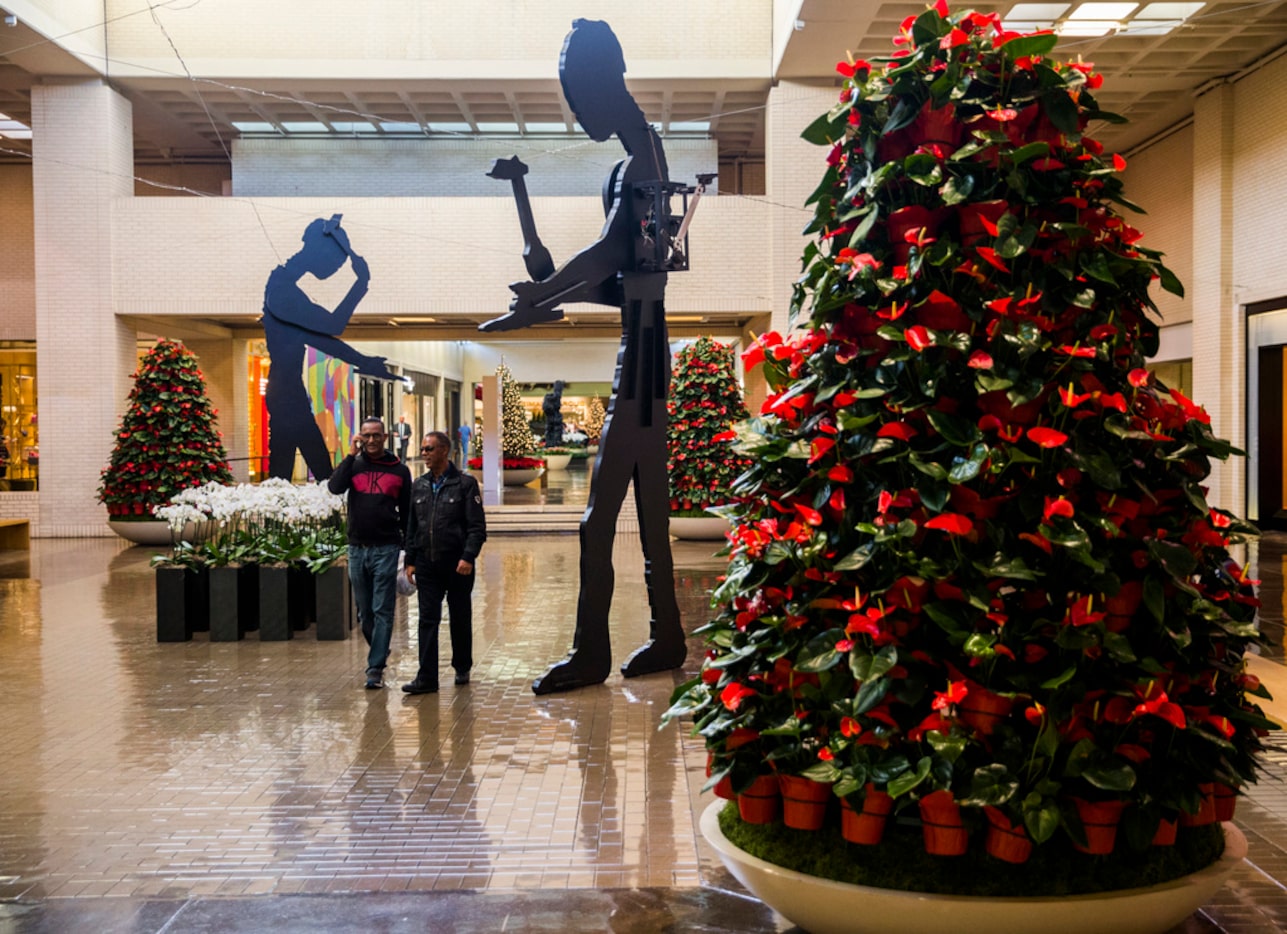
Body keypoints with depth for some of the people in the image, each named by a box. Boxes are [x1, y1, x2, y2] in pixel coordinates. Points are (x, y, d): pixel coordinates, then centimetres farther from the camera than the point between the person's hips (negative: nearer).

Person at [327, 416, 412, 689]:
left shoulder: (399, 471, 5)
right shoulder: (353, 465, 8)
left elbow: (407, 513, 7)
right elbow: (334, 487, -12)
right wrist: (352, 455, -11)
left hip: (386, 549, -2)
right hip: (357, 548, 2)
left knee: (382, 612, -4)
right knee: (365, 612, 11)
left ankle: (375, 668, -1)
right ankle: (379, 652, 29)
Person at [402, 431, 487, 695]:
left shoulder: (465, 484, -4)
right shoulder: (419, 486, 11)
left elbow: (477, 526, -8)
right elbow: (411, 526, 15)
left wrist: (468, 557, -17)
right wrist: (410, 560, 9)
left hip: (457, 564, -3)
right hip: (426, 564, 4)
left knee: (460, 618, 9)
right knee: (428, 619, 0)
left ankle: (462, 668, 25)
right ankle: (427, 678, 1)